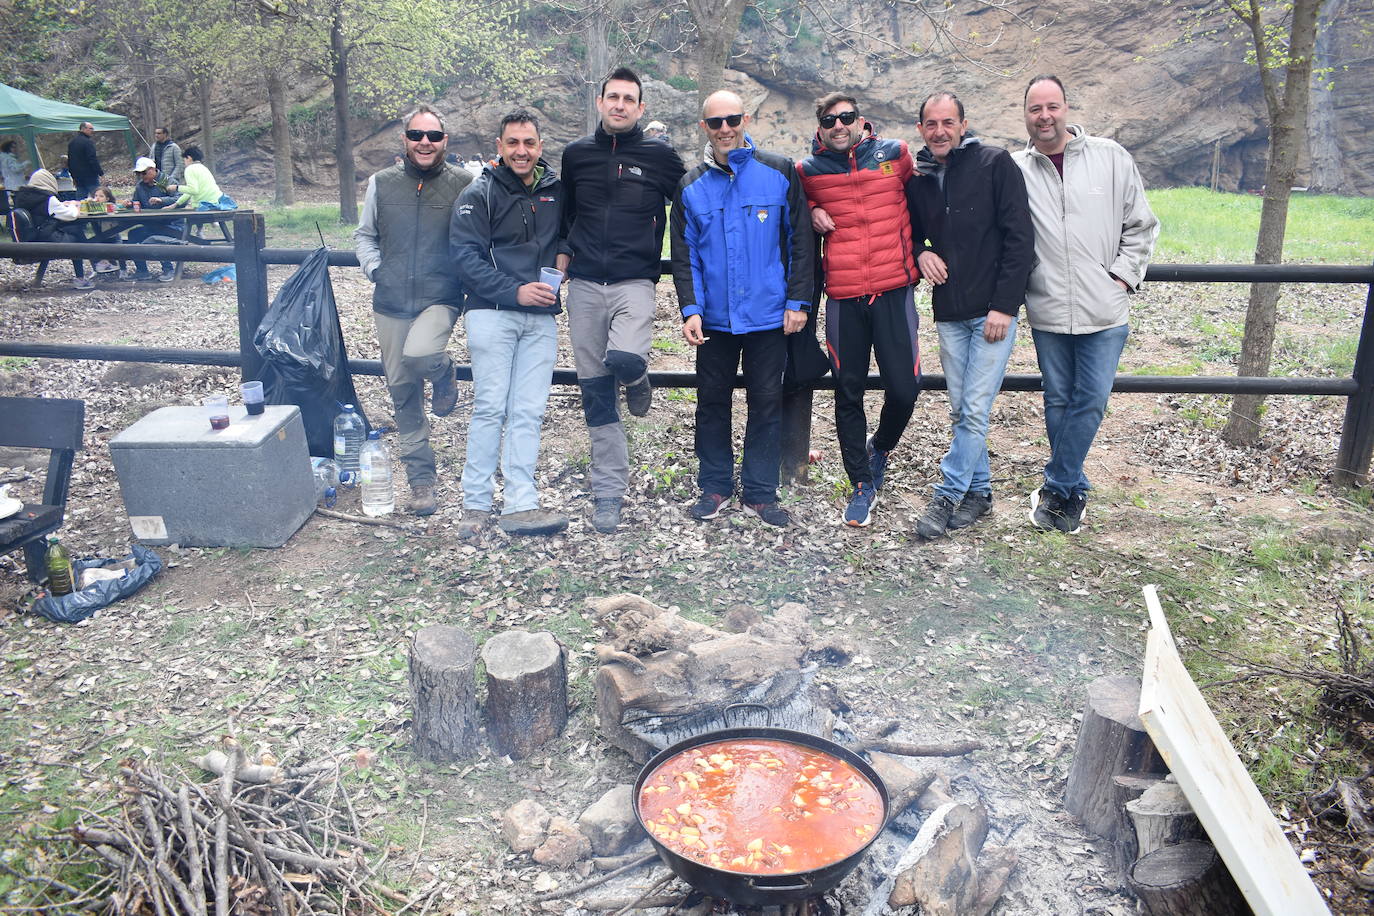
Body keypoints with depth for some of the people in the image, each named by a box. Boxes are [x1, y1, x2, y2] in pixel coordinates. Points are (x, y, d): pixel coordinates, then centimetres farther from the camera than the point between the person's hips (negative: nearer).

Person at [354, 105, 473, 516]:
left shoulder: (463, 185, -1)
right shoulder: (381, 183, 7)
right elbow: (364, 234, 19)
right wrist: (374, 269, 3)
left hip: (442, 299, -3)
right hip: (391, 303, 3)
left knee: (419, 354, -33)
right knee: (403, 392, 6)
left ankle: (444, 377, 6)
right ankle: (422, 481, 19)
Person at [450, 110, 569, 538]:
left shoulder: (557, 191, 14)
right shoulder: (479, 194, 2)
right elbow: (466, 256, -6)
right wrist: (515, 291, -16)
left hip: (542, 317, 4)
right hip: (492, 313, -3)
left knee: (529, 412, 0)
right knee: (490, 407, -6)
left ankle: (521, 504, 2)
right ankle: (476, 504, 3)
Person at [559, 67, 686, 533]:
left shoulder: (661, 157, 2)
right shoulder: (576, 154, 10)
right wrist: (566, 255, 13)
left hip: (634, 283, -3)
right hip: (585, 286, 3)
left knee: (624, 359, -31)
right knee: (596, 393, 4)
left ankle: (637, 378, 9)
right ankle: (608, 493, 15)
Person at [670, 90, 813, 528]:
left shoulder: (779, 173, 0)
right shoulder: (691, 186, 5)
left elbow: (800, 240, 0)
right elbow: (684, 255, 4)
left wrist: (797, 300, -6)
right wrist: (690, 308, -8)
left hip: (768, 313, -1)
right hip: (714, 316, 2)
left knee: (766, 402, 4)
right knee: (712, 401, 9)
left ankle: (760, 493, 16)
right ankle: (715, 486, 23)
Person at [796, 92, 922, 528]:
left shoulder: (895, 153, 5)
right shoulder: (808, 171, 4)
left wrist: (919, 249, 11)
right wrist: (812, 215, 0)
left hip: (894, 290, 0)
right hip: (843, 296, 0)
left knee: (904, 388, -4)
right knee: (848, 393, 5)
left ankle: (880, 449, 28)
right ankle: (862, 485, 19)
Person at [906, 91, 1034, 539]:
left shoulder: (995, 163, -5)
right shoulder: (919, 178, 9)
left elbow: (1020, 238, -8)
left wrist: (1003, 305, -14)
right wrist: (920, 252, -1)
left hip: (993, 310, -5)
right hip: (949, 312, 5)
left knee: (975, 411, -6)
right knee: (961, 410, 9)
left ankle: (947, 496, 3)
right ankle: (979, 491, 22)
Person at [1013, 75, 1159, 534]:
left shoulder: (1112, 159, 2)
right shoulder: (1015, 169, 1)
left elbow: (1141, 225, 8)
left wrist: (1123, 274, -2)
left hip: (1104, 310, 0)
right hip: (1047, 311, 1)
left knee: (1091, 401, 0)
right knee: (1058, 401, 10)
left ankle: (1055, 488, 14)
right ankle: (1073, 490, 26)